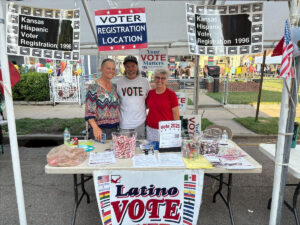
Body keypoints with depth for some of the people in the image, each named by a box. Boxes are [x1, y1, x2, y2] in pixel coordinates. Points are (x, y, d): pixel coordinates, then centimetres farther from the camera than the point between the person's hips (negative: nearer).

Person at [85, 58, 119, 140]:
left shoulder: (114, 87, 10)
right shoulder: (94, 87, -9)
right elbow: (89, 111, -14)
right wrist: (95, 127, -27)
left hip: (114, 129, 6)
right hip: (99, 129, -6)